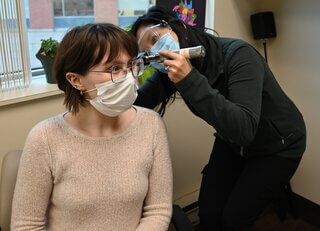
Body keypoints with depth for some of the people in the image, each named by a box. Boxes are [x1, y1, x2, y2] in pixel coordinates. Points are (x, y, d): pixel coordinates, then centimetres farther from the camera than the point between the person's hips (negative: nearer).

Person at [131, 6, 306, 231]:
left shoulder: (237, 55, -32)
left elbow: (244, 130, -42)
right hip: (232, 143, 5)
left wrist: (191, 81, -47)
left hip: (278, 145, -5)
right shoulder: (174, 66, -14)